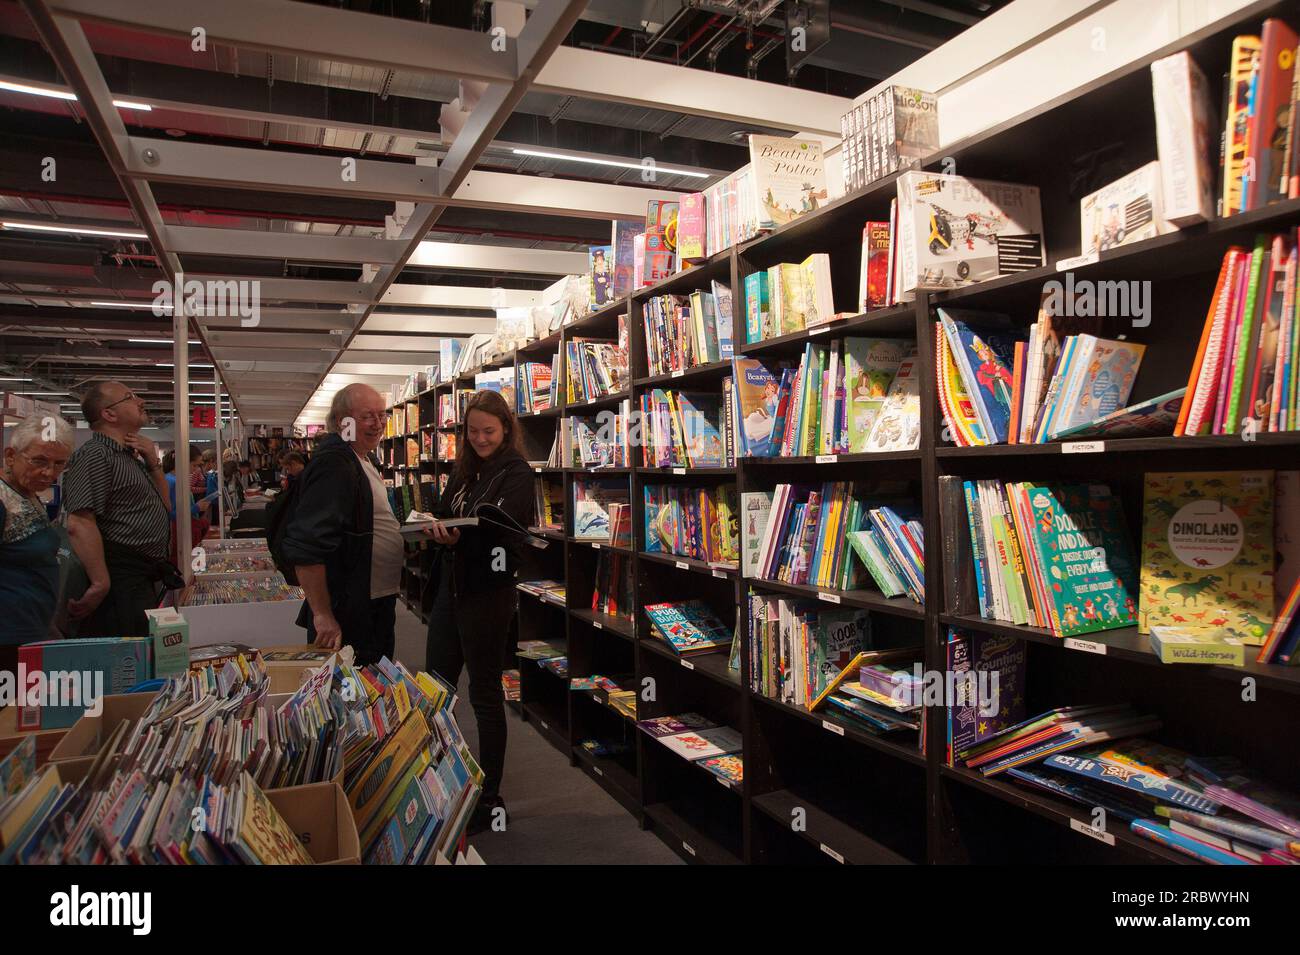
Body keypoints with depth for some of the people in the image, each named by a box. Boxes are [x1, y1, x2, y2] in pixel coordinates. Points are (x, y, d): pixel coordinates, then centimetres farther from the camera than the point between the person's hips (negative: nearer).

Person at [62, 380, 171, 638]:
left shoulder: (132, 457, 17)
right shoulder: (94, 455, -13)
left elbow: (163, 506, 25)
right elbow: (80, 524, -23)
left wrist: (154, 463, 9)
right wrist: (101, 585, -26)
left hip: (143, 578, 10)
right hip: (120, 580, -10)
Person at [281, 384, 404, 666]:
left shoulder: (363, 459, 12)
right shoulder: (333, 463, -21)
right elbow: (305, 547, -29)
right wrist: (322, 615, -28)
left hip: (378, 605, 10)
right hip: (347, 617, -10)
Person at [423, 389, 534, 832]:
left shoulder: (515, 473, -10)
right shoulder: (463, 470, 11)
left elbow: (503, 532, -22)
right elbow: (444, 514, 9)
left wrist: (460, 536, -38)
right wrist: (435, 527, -14)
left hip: (487, 592, -7)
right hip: (450, 584, 7)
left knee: (485, 692, 3)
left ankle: (489, 796, 19)